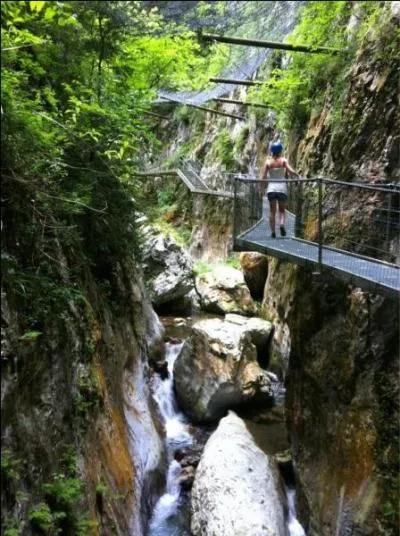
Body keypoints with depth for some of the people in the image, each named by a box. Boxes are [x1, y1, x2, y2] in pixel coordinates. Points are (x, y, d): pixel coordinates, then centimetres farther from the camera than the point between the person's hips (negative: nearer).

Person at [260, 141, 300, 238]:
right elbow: (291, 171, -15)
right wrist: (298, 175, 4)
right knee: (282, 210, 12)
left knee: (272, 211, 9)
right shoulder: (283, 160, -2)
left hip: (271, 188, 1)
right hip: (282, 188, -1)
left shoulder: (268, 162, 1)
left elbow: (263, 177, -3)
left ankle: (273, 232, 6)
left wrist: (262, 189, 8)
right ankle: (282, 224, -16)